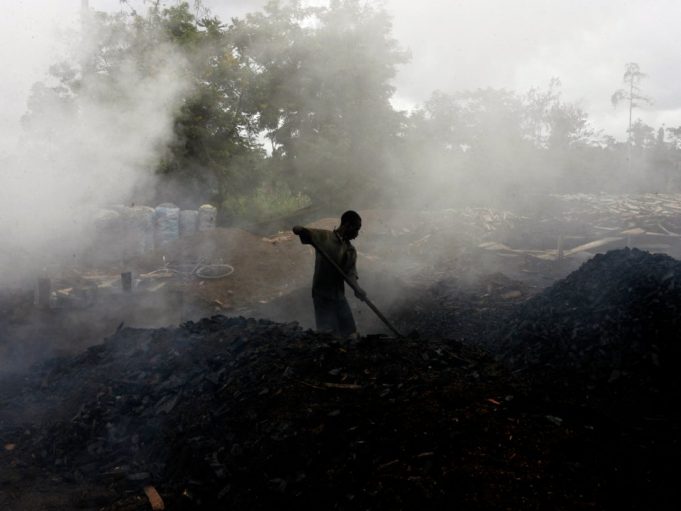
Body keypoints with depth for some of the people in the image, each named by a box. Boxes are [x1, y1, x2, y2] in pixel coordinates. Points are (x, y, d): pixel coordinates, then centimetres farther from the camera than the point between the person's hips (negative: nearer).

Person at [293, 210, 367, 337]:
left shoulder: (351, 250, 8)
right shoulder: (323, 237, -5)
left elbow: (351, 272, -4)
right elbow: (302, 232, -12)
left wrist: (357, 288, -25)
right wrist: (300, 229, -38)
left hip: (339, 296, 6)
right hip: (322, 295, -6)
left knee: (351, 333, 7)